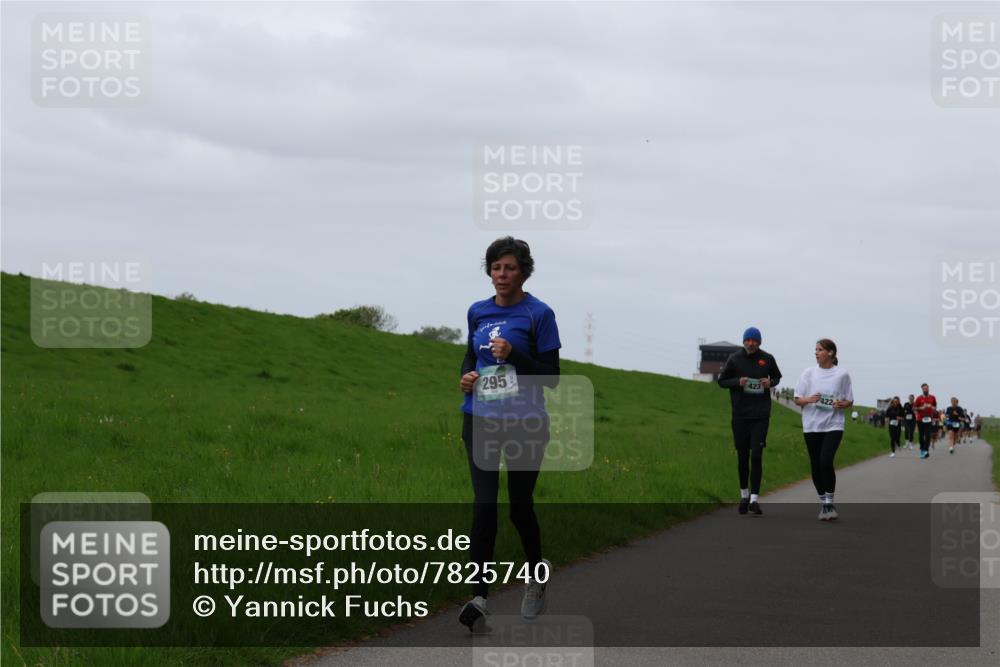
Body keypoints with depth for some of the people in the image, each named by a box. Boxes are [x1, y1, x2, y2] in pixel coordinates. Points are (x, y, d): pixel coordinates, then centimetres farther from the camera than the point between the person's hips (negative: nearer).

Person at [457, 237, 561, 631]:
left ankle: (537, 577, 35)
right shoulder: (478, 312, 8)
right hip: (481, 420, 3)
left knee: (520, 506, 8)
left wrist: (514, 355, -19)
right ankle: (479, 598, -14)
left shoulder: (538, 314, -5)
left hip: (525, 423, -3)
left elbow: (552, 377, -5)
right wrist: (466, 376, 0)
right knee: (483, 506, -9)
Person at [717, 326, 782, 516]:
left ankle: (754, 499, -9)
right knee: (742, 457, 9)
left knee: (756, 456, -10)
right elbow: (722, 381, 8)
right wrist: (737, 382, -11)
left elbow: (777, 377, 18)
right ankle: (744, 495, 26)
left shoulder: (767, 359, 2)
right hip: (740, 415, 1)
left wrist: (771, 382, -5)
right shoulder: (734, 359, 1)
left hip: (760, 415, -1)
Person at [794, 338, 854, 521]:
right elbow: (797, 400, 7)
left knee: (826, 461, -19)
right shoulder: (809, 373, 6)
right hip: (811, 425, 3)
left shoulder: (842, 374, 2)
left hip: (833, 425, -3)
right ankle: (823, 502, 20)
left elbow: (850, 401, 9)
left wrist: (842, 404, -13)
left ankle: (829, 502, -7)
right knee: (816, 465, 5)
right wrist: (809, 400, -14)